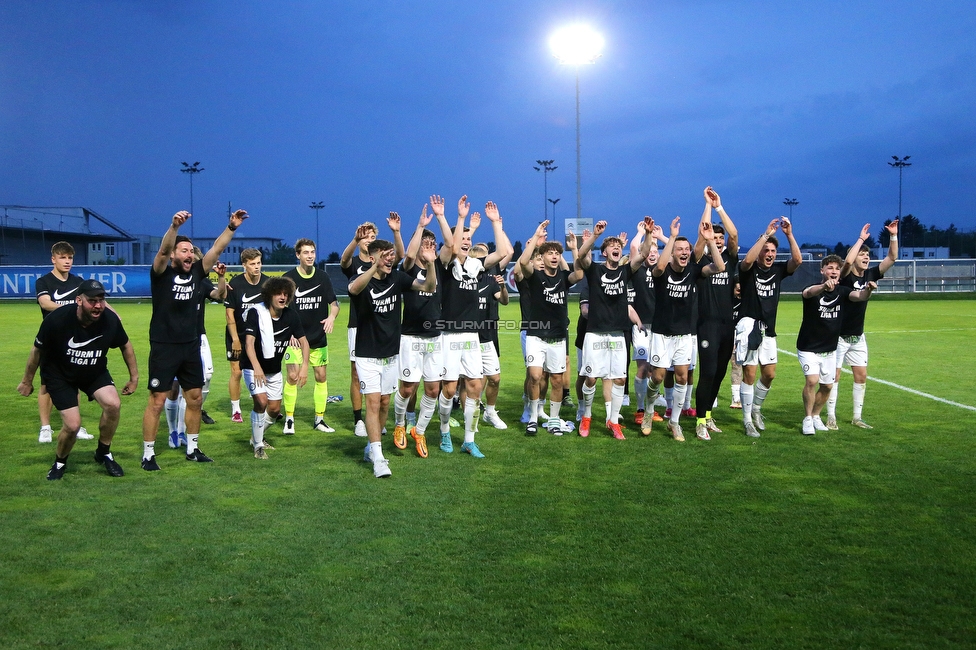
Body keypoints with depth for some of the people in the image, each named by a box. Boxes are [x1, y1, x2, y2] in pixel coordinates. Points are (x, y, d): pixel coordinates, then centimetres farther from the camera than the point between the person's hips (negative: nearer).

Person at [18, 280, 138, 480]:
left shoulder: (110, 319, -21)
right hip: (59, 375, -2)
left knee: (113, 404, -22)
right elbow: (37, 349, -9)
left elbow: (126, 346, 0)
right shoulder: (56, 319, -28)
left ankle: (104, 454, 4)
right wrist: (27, 381, 2)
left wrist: (134, 377, 6)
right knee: (72, 425, -13)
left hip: (95, 372, 3)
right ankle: (60, 462, 21)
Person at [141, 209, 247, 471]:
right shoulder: (161, 273, -7)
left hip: (191, 347, 6)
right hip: (164, 348, -6)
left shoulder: (196, 273, 7)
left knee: (195, 398, 12)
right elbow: (163, 249, -25)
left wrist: (231, 227, -5)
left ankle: (192, 449, 25)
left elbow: (216, 249, 4)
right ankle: (148, 454, 6)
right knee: (157, 401, -3)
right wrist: (175, 226, -41)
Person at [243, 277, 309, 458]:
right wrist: (257, 367, -43)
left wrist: (304, 365, -19)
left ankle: (257, 437, 38)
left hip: (274, 369, 5)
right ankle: (258, 446, -6)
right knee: (261, 401, -23)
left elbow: (303, 341, -4)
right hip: (253, 367, -5)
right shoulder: (256, 313, -22)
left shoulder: (291, 316, -10)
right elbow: (249, 342, -29)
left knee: (275, 409, 10)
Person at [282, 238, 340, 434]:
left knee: (321, 377, 5)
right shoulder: (288, 277, -5)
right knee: (293, 376, -8)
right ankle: (289, 419, 6)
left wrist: (332, 316, -18)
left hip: (318, 336, 3)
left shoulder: (323, 276, 1)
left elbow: (334, 302, 4)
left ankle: (319, 419, 17)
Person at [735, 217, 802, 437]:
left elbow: (797, 260, -10)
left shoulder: (778, 270, 7)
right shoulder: (749, 269, -5)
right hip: (749, 326, -5)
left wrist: (789, 234, -18)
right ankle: (747, 420, 5)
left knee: (769, 374, 8)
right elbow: (747, 260, -28)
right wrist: (766, 234, -27)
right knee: (750, 375, -5)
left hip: (769, 330, 5)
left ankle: (756, 409, 32)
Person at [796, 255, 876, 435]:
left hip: (830, 349, 5)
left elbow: (859, 296, -22)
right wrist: (824, 286, -64)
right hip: (808, 348, -5)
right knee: (812, 380, -20)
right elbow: (809, 292, -41)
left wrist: (868, 289, -47)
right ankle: (807, 419, -3)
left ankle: (815, 416, 33)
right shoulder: (814, 289, -15)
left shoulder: (842, 291, -2)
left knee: (827, 386, 11)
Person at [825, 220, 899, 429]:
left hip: (858, 336, 6)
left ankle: (857, 417, 16)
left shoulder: (870, 275, 3)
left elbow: (892, 258, 1)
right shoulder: (845, 277, -14)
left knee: (861, 375, 7)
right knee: (834, 376, -2)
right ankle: (831, 417, 5)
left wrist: (893, 236, -10)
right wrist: (861, 238, -28)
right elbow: (847, 261, -35)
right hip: (839, 336, -6)